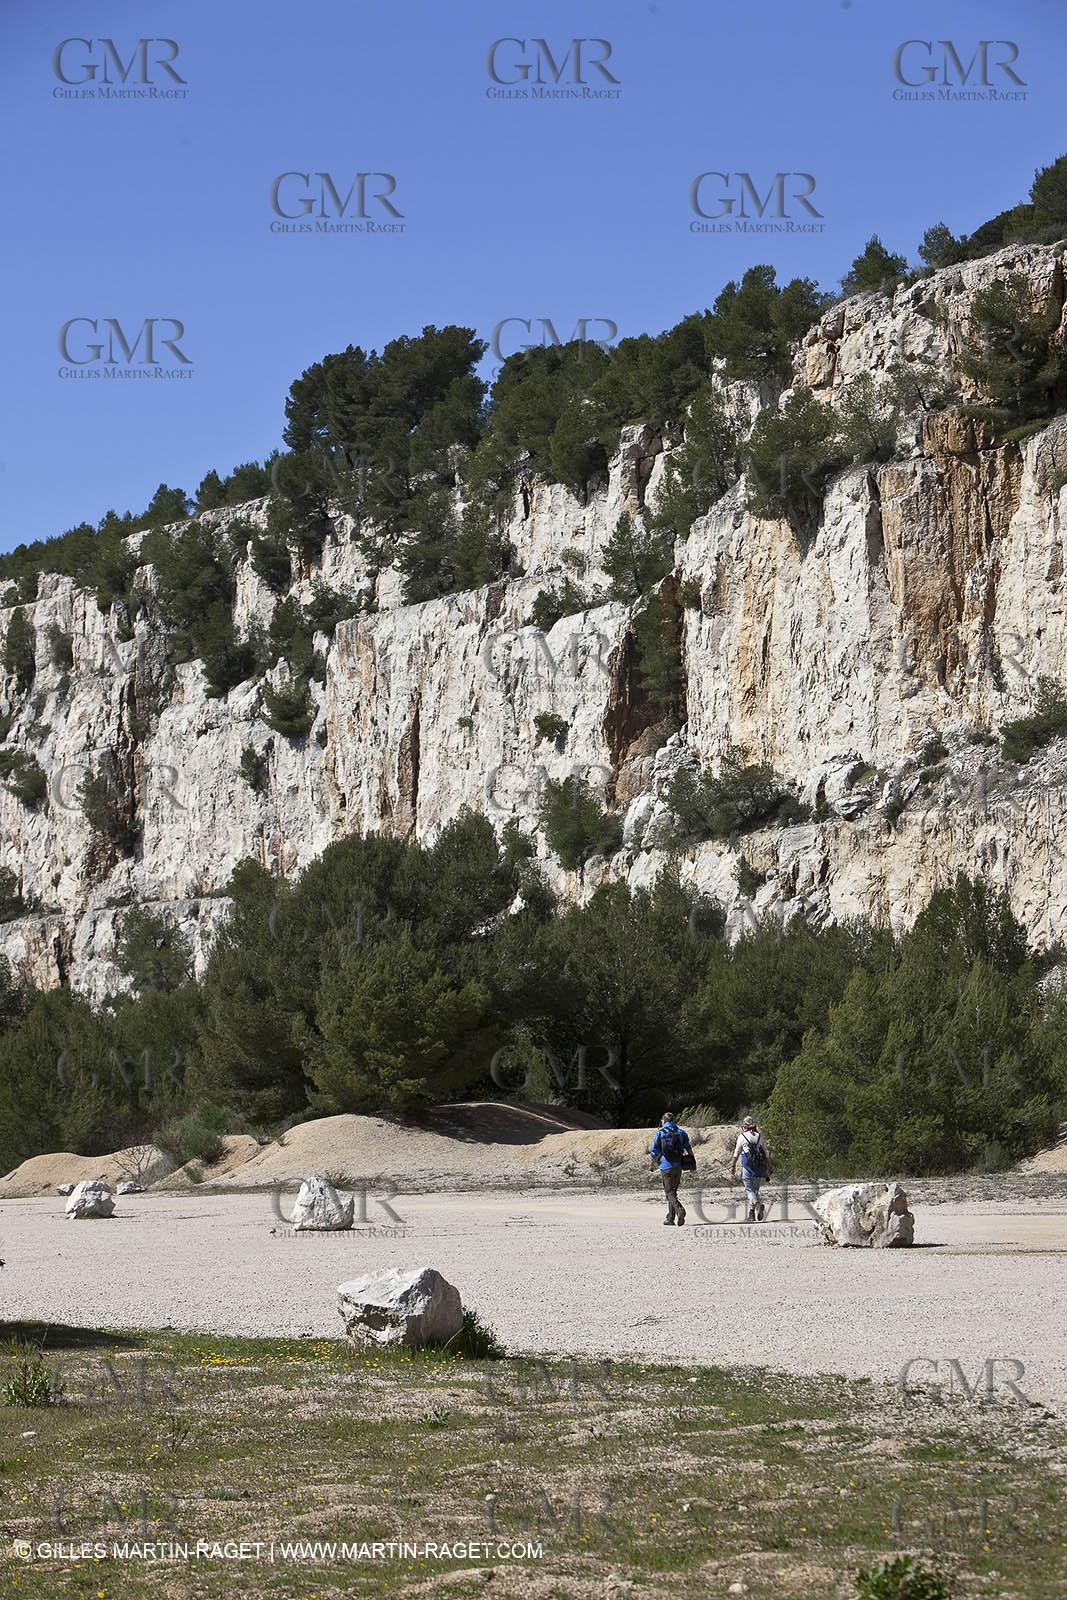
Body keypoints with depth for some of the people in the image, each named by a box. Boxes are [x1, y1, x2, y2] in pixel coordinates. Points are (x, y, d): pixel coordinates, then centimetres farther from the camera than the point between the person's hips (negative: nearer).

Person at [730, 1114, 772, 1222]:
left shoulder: (742, 1136, -2)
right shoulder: (760, 1136, 7)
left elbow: (736, 1154, 3)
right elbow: (767, 1154, 9)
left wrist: (733, 1166, 13)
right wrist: (769, 1167, 17)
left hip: (748, 1167, -4)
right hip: (760, 1168, 4)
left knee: (749, 1189, -1)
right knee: (755, 1189, 13)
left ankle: (758, 1204, -28)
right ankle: (751, 1212, 11)